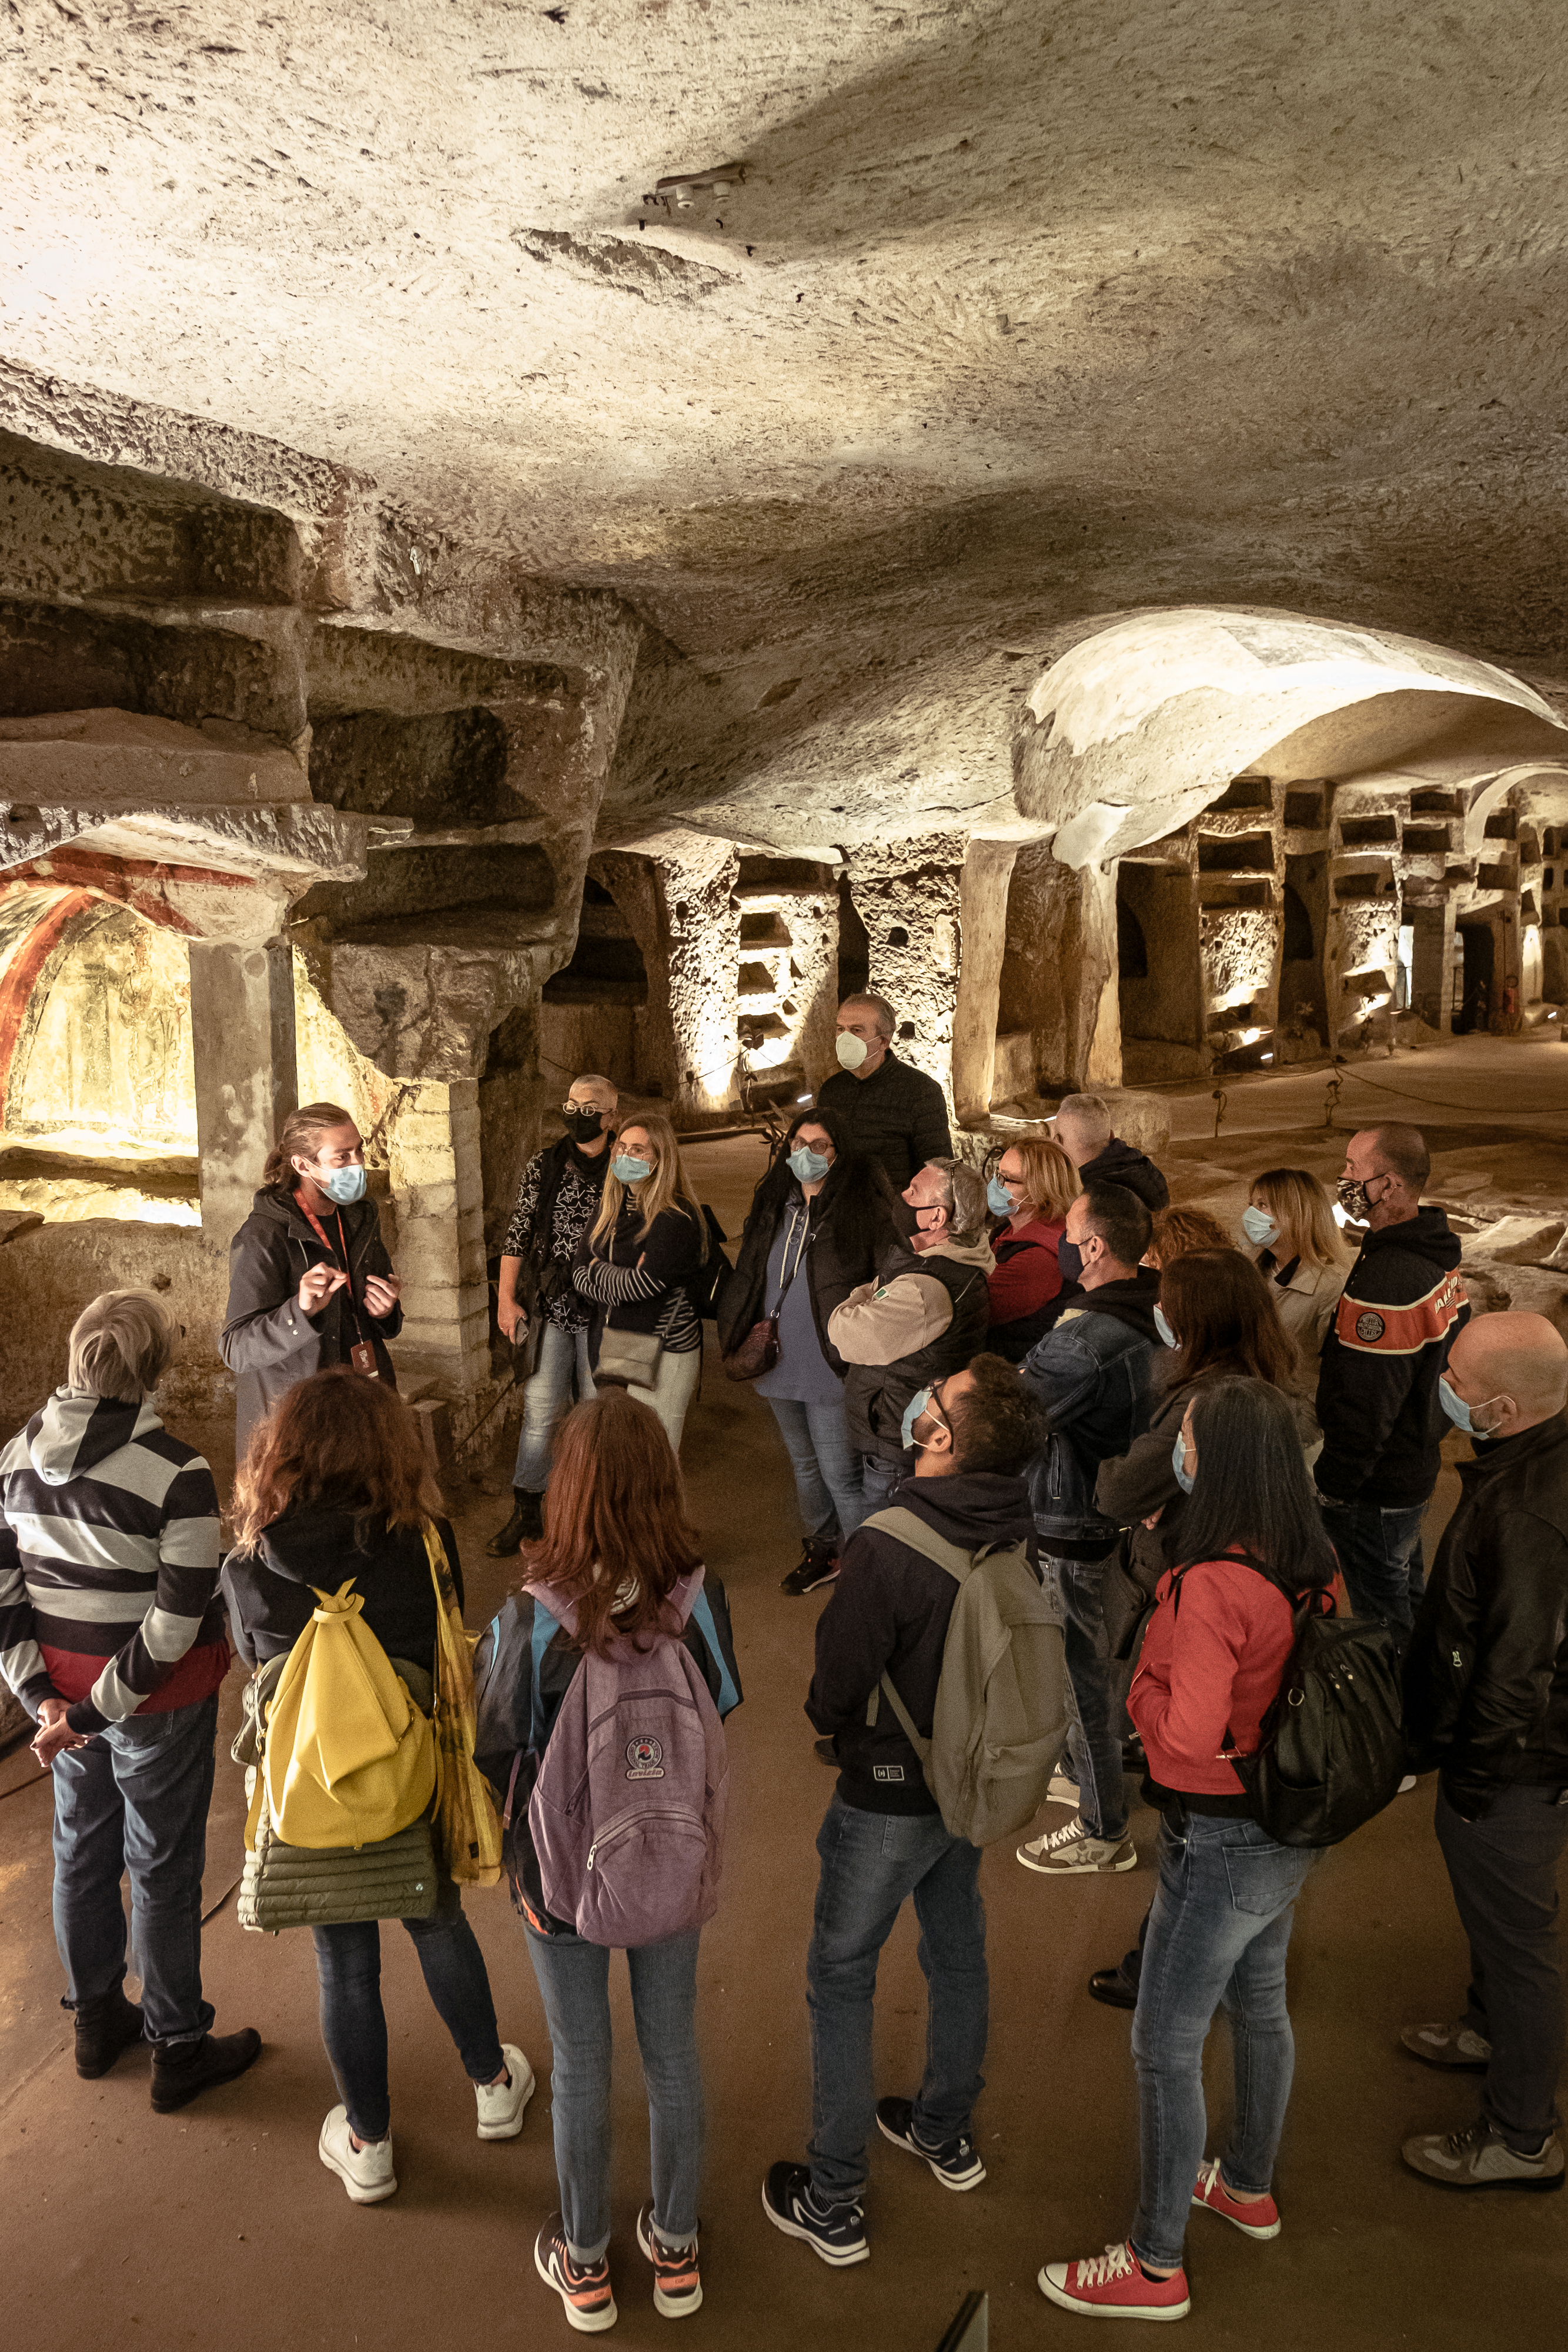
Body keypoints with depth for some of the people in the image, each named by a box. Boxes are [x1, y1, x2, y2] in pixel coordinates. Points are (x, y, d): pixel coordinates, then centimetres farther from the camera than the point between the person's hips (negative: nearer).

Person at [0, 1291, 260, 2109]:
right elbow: (175, 1625, -24)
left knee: (82, 1851, 23)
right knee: (163, 1871, 10)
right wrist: (93, 1715, -16)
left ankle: (96, 2018, 43)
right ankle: (178, 2051, 28)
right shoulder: (176, 1475, -24)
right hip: (156, 1703, -6)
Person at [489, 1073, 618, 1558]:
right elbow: (518, 1231, 5)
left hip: (604, 1311, -1)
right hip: (551, 1307, 1)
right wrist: (506, 1298, -1)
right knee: (541, 1409, 5)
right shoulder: (544, 1165, 4)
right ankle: (526, 1515, 17)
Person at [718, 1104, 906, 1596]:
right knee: (804, 1466, 21)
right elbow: (749, 1275, 16)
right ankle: (822, 1550, 38)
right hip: (781, 1364, 7)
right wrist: (743, 1337, 9)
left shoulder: (864, 1205, -13)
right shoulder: (774, 1201, 6)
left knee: (840, 1473, -2)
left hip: (830, 1367, -7)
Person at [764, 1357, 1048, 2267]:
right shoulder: (1021, 1534, -12)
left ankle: (833, 2205, 22)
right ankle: (947, 2133, 46)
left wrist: (828, 1717, 1)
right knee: (958, 1951, 24)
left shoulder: (888, 1548, -32)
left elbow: (836, 1685, -21)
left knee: (842, 1980, 10)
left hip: (888, 1796, -6)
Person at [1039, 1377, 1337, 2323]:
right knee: (1260, 2004, 27)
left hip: (1222, 1838, -9)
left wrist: (1143, 1688, -13)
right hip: (1291, 1826, 9)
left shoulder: (1212, 1587, -30)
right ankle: (1249, 2185, 49)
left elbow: (1189, 1733, -32)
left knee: (1167, 2046, 7)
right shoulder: (1311, 1567, -5)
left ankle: (1156, 2264, 23)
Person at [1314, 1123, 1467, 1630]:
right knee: (1407, 1591, 27)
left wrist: (1330, 1488, -17)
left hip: (1374, 1491, -10)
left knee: (1380, 1615, 9)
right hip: (1419, 1465, 10)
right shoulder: (1439, 1258, 0)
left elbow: (1361, 1412, -28)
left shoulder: (1383, 1286, -32)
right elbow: (1452, 1349, 14)